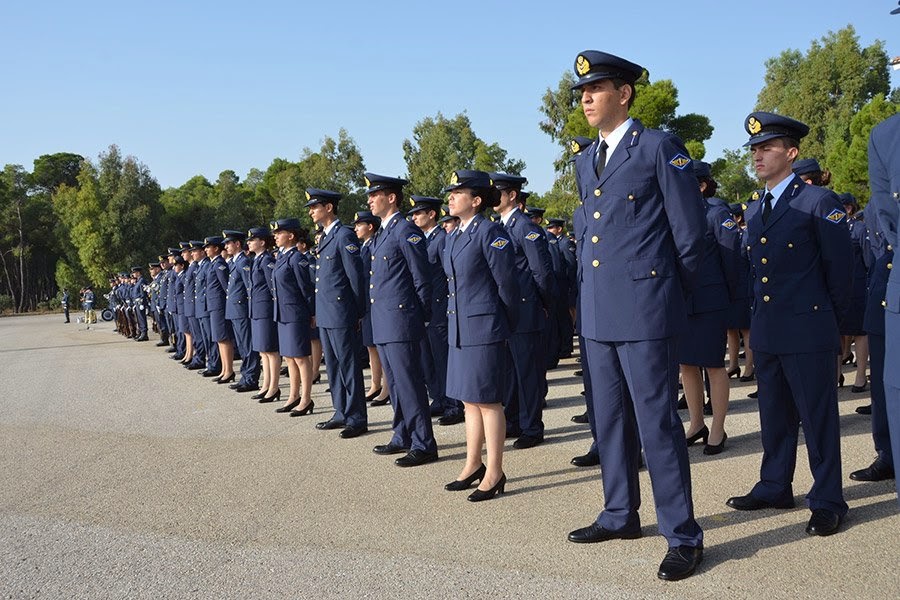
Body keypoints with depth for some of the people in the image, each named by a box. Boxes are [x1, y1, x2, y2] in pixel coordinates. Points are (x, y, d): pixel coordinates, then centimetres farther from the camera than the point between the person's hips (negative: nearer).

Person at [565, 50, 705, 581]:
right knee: (610, 418, 14)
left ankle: (683, 535, 2)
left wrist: (673, 292, 3)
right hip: (599, 311, 8)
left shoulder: (660, 148, -6)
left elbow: (690, 231, -4)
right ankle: (621, 515, 28)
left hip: (645, 309, -7)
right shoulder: (586, 162, 16)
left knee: (657, 421, -6)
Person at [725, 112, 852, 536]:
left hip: (807, 331, -7)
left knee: (818, 417, 0)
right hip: (766, 333, 7)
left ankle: (827, 501, 9)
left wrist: (830, 318, 1)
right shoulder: (753, 211, 14)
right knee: (774, 415, 14)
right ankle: (775, 487, 26)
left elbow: (840, 267, -5)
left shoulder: (818, 203, -7)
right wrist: (757, 318, 13)